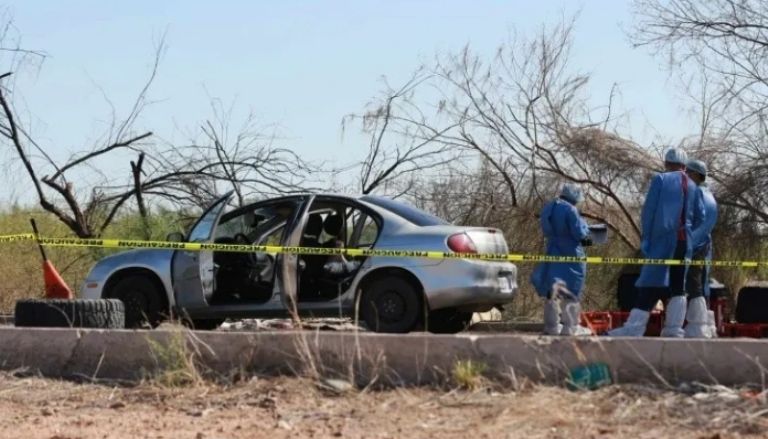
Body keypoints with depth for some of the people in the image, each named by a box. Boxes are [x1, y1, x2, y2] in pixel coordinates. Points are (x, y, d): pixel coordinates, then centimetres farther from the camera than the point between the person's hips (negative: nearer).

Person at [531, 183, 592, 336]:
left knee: (551, 291, 11)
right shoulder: (570, 210, -17)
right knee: (572, 292, 0)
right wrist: (584, 224, 6)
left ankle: (552, 326, 14)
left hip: (553, 254, 7)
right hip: (570, 256, -7)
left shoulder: (548, 208, 8)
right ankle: (570, 327, -1)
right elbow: (580, 233, -17)